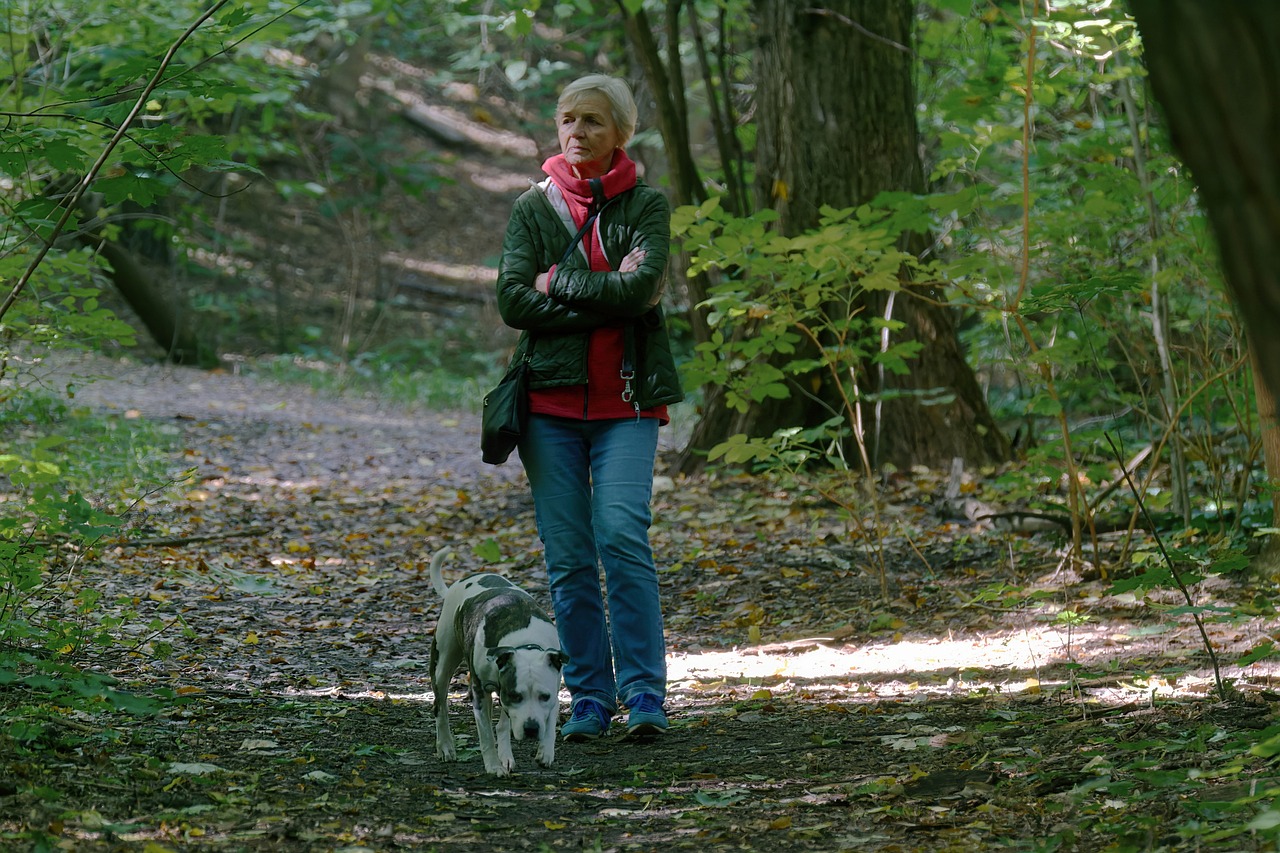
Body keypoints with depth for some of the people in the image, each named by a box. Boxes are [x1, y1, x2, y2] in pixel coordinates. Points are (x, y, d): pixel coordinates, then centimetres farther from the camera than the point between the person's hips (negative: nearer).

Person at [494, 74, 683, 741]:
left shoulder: (646, 205, 5)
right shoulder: (533, 206, 9)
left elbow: (644, 286, -12)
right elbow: (512, 300, -4)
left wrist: (560, 283, -6)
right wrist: (606, 294, -9)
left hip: (625, 399, -2)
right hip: (550, 398, 2)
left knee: (622, 535, -17)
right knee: (568, 556, 0)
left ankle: (643, 693, -13)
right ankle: (589, 698, 8)